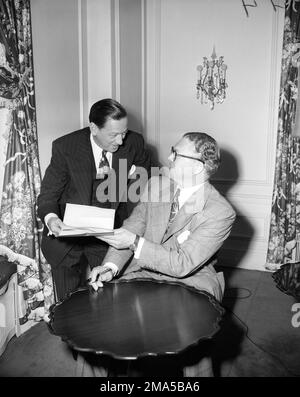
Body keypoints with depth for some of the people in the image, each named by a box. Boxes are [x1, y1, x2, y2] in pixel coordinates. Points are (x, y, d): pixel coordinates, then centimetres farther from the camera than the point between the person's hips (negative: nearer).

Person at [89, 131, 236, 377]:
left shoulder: (221, 212, -19)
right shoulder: (156, 185, -1)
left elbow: (182, 264, -22)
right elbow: (131, 228, -1)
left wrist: (135, 242, -30)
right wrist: (111, 266, -19)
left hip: (189, 280, -4)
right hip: (143, 272, 5)